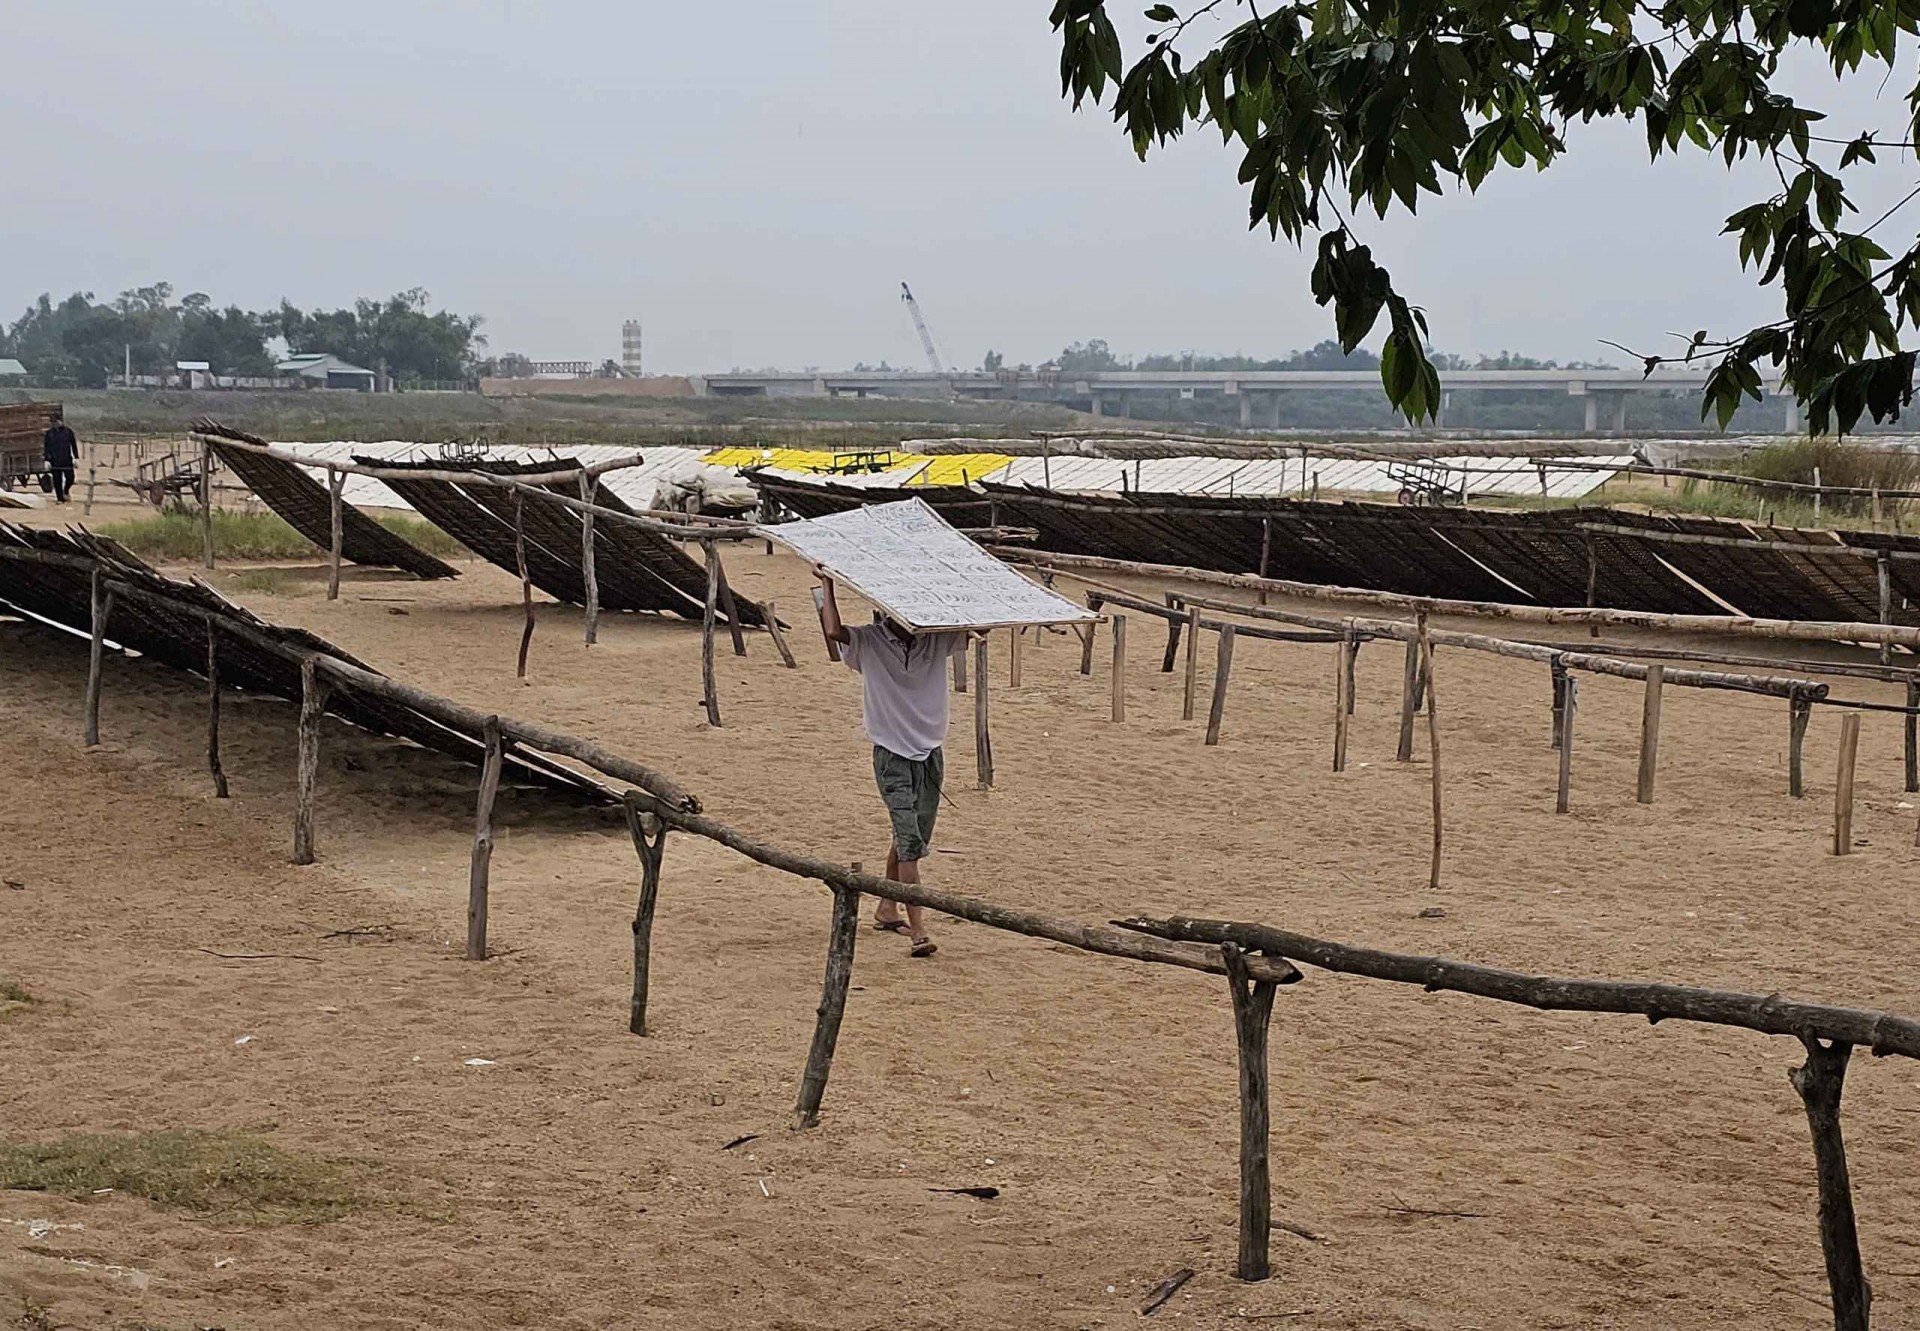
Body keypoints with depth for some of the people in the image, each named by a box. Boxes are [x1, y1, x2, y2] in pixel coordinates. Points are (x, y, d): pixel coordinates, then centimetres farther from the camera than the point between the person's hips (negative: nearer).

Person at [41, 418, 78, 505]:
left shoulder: (68, 431, 4)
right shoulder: (49, 433, 4)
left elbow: (74, 445, 7)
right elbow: (46, 448, 6)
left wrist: (76, 458, 1)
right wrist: (47, 460, -3)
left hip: (67, 459, 0)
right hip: (55, 461, 0)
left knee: (70, 477, -7)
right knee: (57, 481, 1)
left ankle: (65, 492, 22)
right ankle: (60, 498, 8)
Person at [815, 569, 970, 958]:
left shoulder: (937, 639, 3)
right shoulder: (868, 642, -8)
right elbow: (834, 631, -26)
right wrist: (827, 585, -19)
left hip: (931, 754, 5)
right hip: (893, 755, -5)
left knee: (911, 841, 17)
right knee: (909, 842, -14)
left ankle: (886, 911, 36)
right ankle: (918, 932, -18)